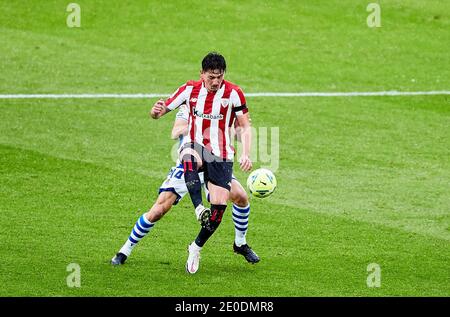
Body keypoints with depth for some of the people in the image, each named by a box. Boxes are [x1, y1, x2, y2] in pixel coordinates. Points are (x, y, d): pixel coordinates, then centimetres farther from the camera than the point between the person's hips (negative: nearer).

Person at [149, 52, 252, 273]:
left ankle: (196, 248, 10)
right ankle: (199, 208, -57)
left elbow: (245, 126, 1)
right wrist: (156, 111, -20)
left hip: (221, 155, 0)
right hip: (195, 145, 0)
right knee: (189, 158, -40)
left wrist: (246, 155, -14)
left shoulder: (233, 93, -3)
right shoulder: (190, 89, 1)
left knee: (220, 205, -12)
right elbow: (158, 113, 6)